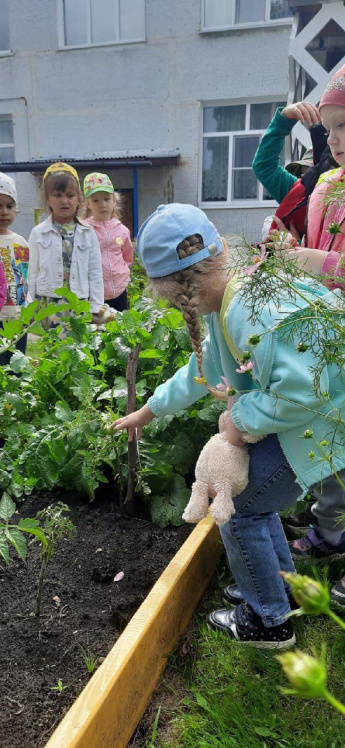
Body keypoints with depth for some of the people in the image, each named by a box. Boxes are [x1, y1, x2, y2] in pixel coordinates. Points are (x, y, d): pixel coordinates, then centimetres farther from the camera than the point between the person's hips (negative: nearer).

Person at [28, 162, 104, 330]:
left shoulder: (88, 234, 1)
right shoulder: (38, 233, 1)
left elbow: (95, 273, 2)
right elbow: (33, 272, 5)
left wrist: (95, 309, -1)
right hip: (47, 306, 0)